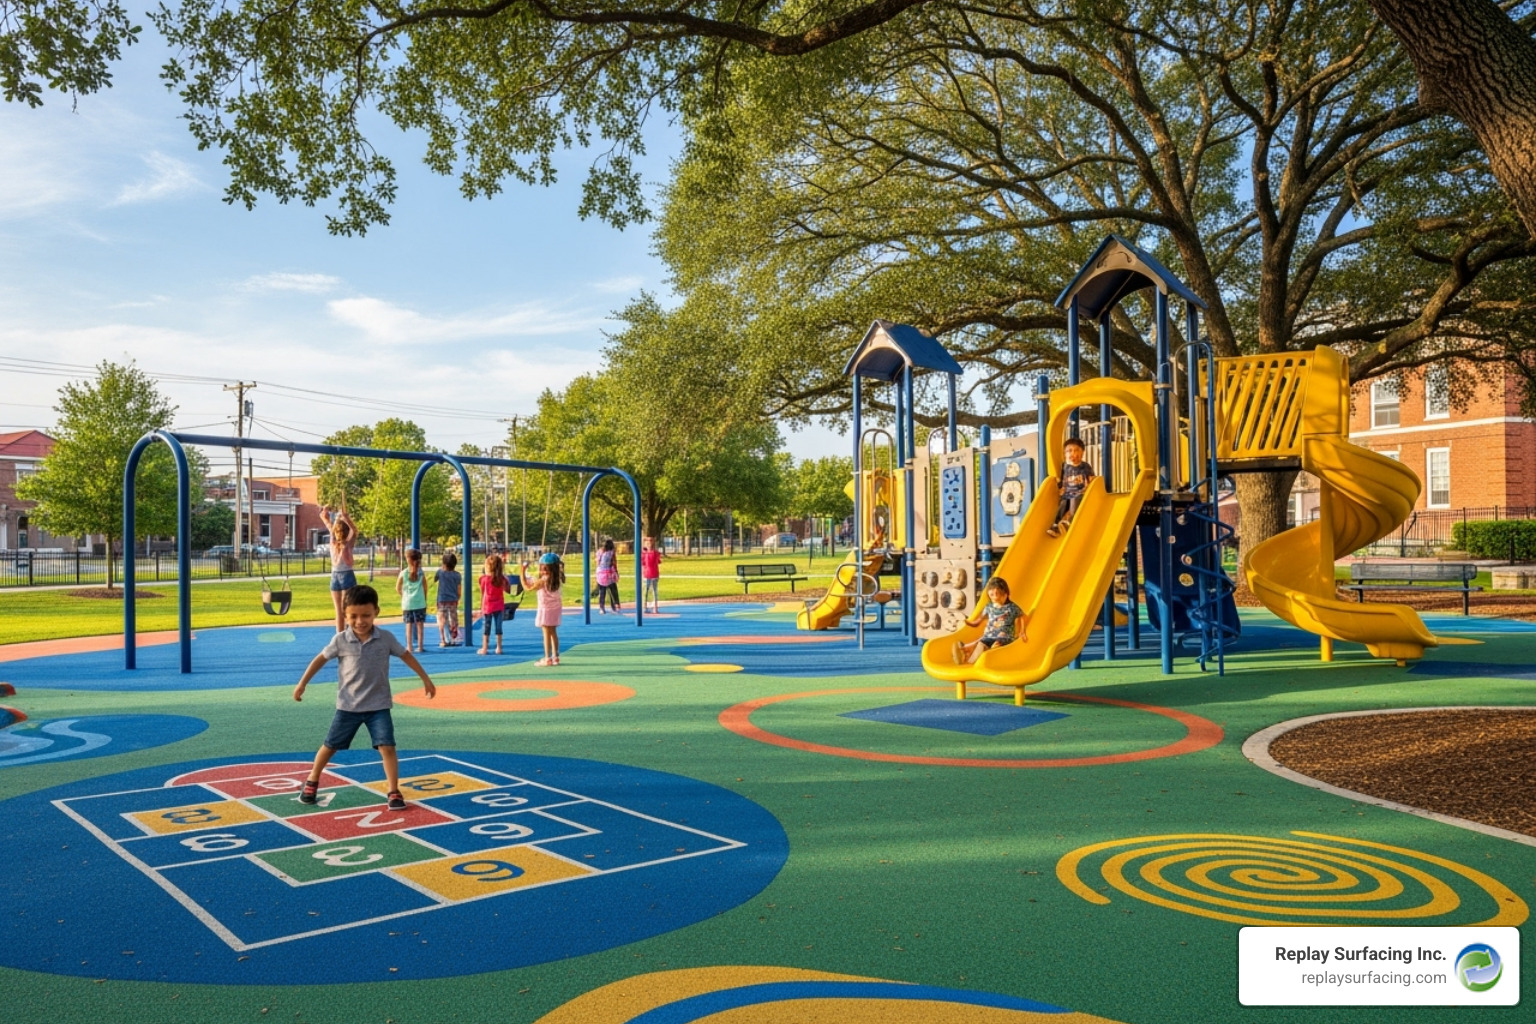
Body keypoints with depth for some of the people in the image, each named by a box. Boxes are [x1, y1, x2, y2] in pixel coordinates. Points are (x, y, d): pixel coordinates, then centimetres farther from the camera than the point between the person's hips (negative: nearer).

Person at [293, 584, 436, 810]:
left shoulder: (386, 638, -8)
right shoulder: (341, 640, -9)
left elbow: (406, 656, 4)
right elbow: (321, 659, 3)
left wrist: (426, 679, 7)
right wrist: (302, 684, 8)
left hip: (378, 705, 0)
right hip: (348, 706, 1)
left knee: (387, 747, -10)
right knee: (330, 745, 13)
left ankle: (393, 792, 0)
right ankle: (312, 782, 36)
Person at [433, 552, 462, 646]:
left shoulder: (440, 572, -8)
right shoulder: (457, 575, -2)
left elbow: (434, 581, 7)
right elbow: (459, 589, 3)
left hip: (442, 600, -2)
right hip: (453, 600, 2)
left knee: (442, 620, 4)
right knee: (454, 620, 11)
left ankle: (443, 641, 1)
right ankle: (453, 640, 15)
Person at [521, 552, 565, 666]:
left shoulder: (543, 580, -19)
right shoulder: (556, 579, 2)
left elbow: (527, 587, -15)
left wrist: (523, 572, -10)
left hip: (546, 609, -7)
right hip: (555, 608, 7)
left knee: (547, 634, -3)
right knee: (553, 633, 14)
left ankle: (547, 658, 0)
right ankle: (555, 656, 19)